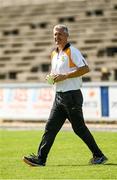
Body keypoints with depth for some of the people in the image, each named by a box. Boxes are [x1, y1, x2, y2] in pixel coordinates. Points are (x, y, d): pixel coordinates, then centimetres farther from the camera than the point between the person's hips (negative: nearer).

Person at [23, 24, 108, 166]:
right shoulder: (54, 53, 16)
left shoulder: (72, 51, -9)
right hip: (59, 95, 8)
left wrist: (65, 76, -19)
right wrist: (52, 77, 6)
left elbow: (85, 69, -17)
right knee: (50, 127, 1)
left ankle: (99, 156, 8)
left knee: (79, 128, -3)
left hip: (72, 95, -8)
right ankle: (40, 158, -1)